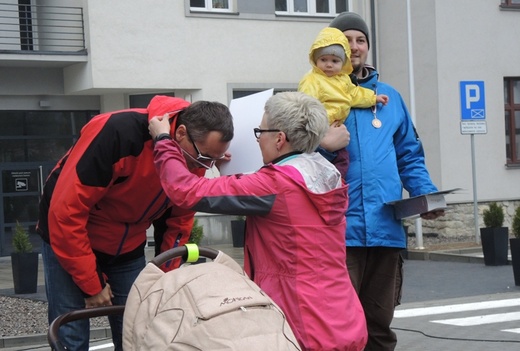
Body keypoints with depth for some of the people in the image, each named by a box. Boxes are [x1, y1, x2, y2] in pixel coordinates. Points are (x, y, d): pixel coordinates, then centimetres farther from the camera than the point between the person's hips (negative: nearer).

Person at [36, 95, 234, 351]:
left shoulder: (195, 161, -13)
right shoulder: (117, 133, -33)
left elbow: (179, 222, 2)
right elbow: (66, 212, -29)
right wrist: (92, 284, -21)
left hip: (128, 249, 5)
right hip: (69, 242, -5)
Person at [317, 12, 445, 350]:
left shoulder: (390, 97, 16)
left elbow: (409, 156, 19)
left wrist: (426, 194, 2)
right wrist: (323, 149, -20)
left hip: (386, 227, 4)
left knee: (380, 322, 12)